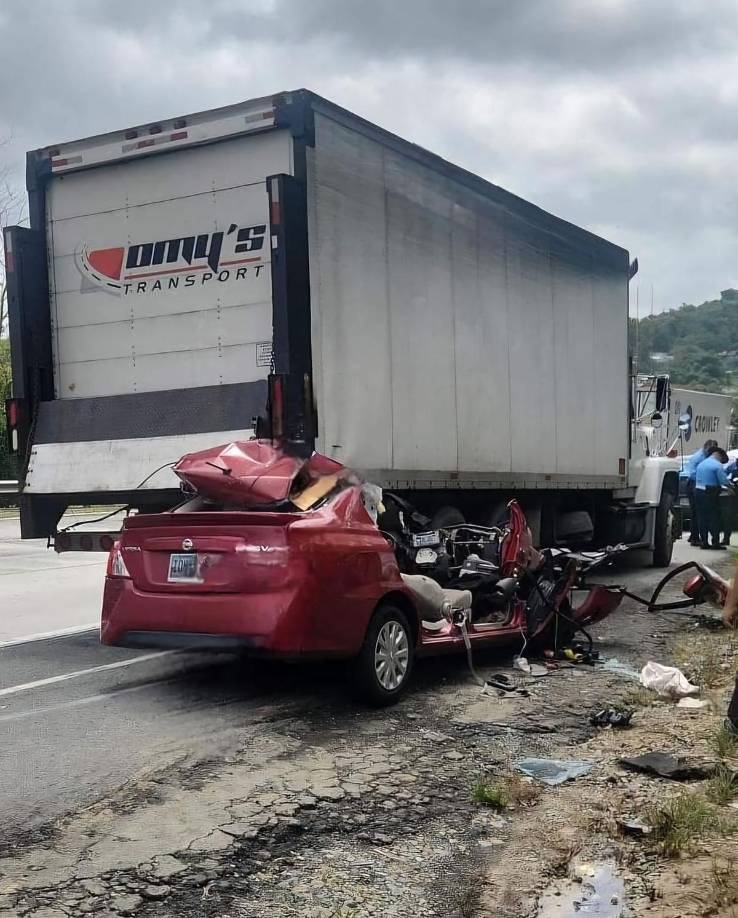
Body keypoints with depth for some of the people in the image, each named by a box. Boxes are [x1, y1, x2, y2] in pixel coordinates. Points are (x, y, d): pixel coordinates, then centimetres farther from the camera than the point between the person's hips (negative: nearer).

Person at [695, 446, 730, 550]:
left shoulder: (701, 464, 16)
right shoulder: (717, 465, -10)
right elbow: (723, 481, -15)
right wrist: (729, 483, 7)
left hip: (698, 491, 7)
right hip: (710, 494, -7)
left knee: (702, 517, 9)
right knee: (714, 518, -2)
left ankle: (704, 542, 10)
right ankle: (716, 543, -3)